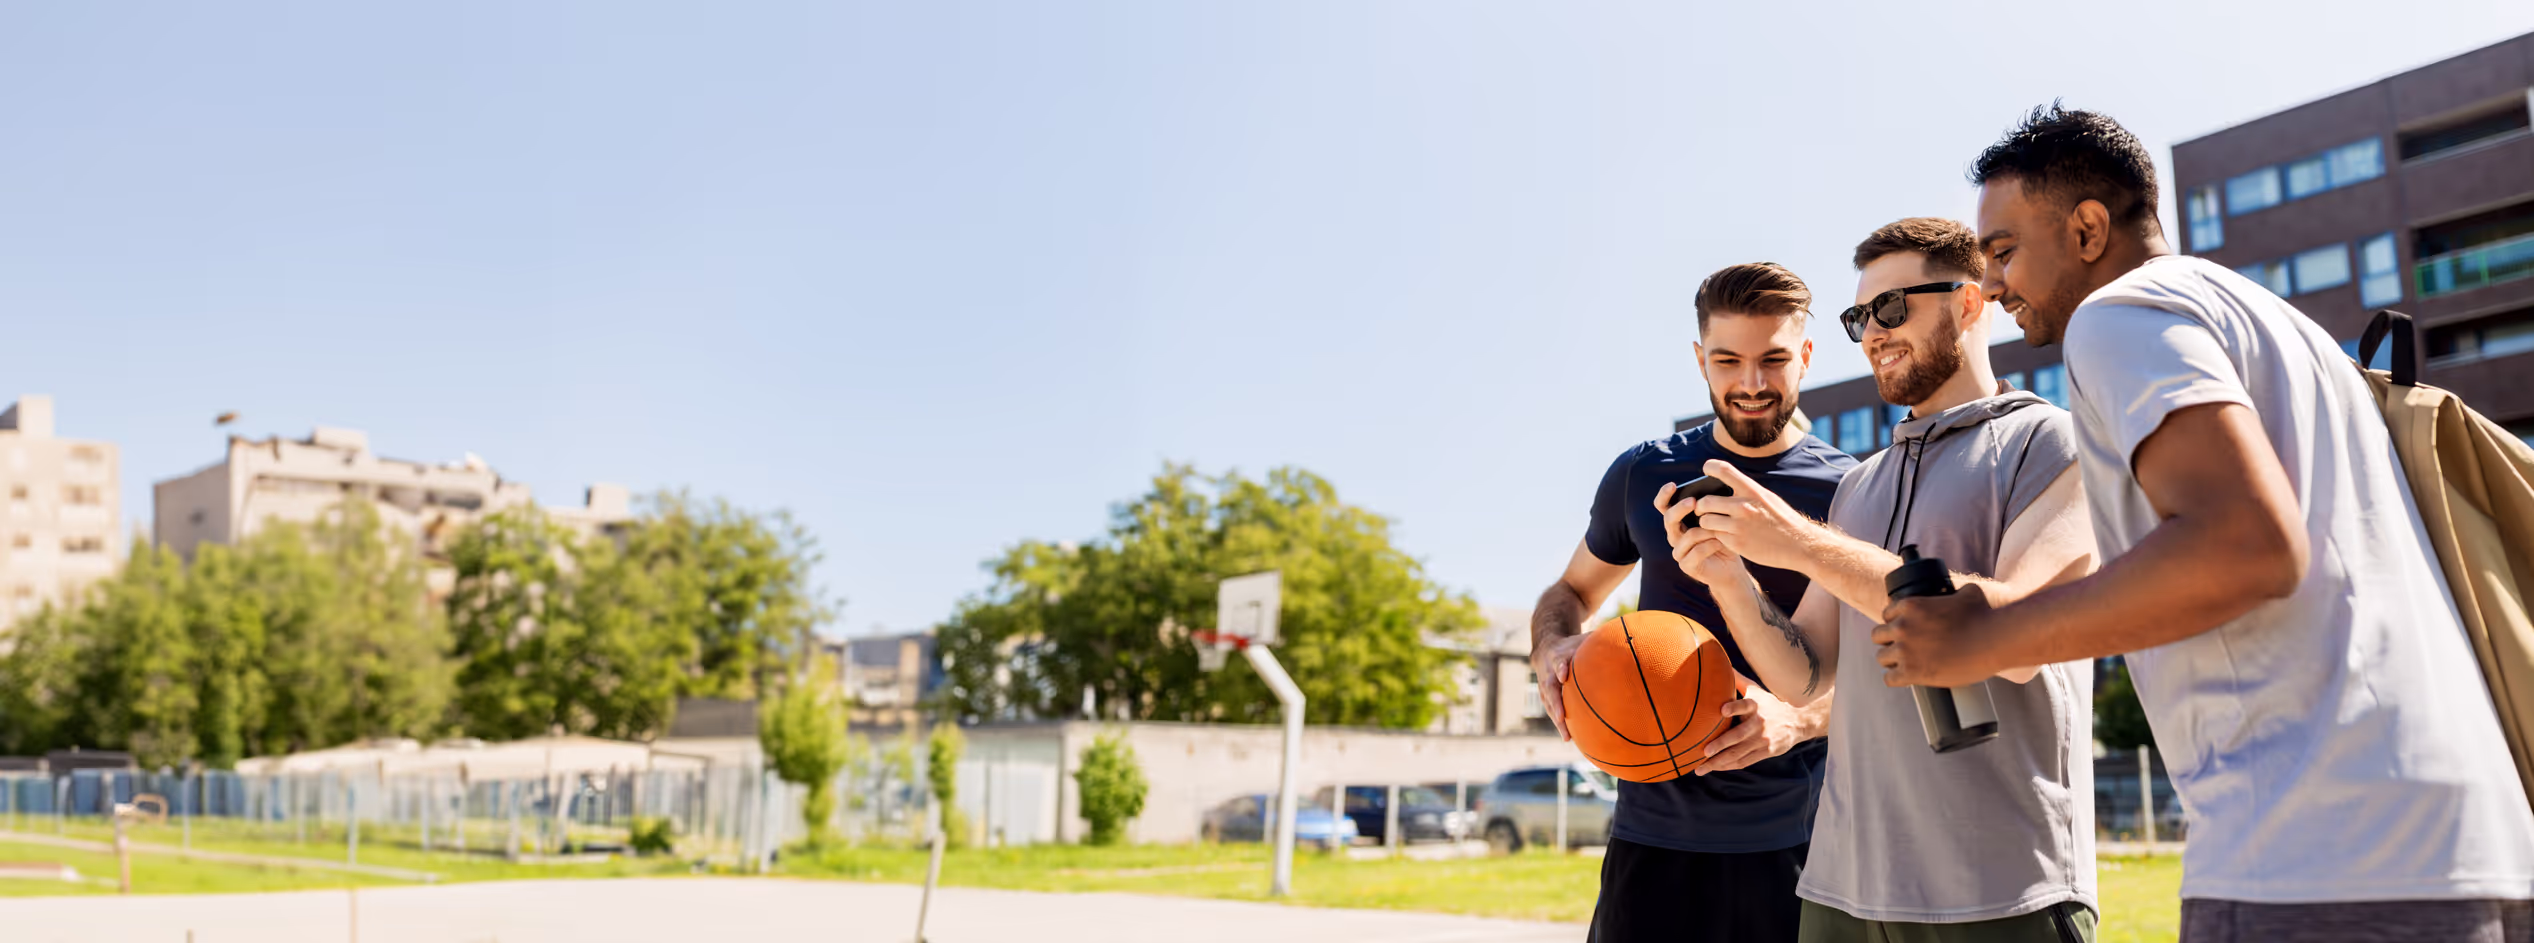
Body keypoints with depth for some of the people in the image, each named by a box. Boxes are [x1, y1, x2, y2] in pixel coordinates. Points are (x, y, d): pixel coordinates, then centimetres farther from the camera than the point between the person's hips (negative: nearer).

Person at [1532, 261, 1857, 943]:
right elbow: (1571, 590, 19)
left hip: (1796, 838, -1)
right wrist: (1551, 647, -4)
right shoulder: (1645, 475, 6)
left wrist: (1799, 716, -21)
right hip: (1653, 832, 2)